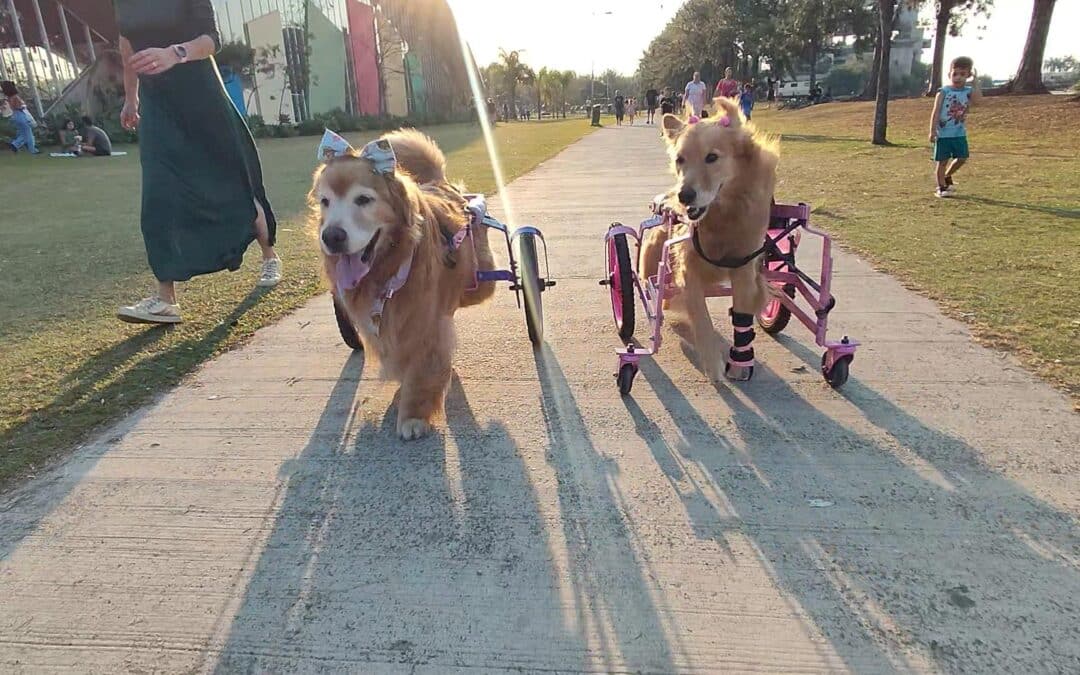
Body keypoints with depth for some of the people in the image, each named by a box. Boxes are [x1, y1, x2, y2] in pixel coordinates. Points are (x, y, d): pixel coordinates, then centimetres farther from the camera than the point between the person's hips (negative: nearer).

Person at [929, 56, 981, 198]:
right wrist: (933, 130, -15)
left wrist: (975, 81, -12)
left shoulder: (968, 91, 4)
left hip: (960, 133, 4)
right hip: (943, 133, -4)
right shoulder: (943, 92, -5)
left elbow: (978, 97, -19)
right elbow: (936, 112, -8)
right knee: (943, 161, 1)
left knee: (962, 158, 3)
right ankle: (941, 187, 10)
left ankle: (947, 176, 28)